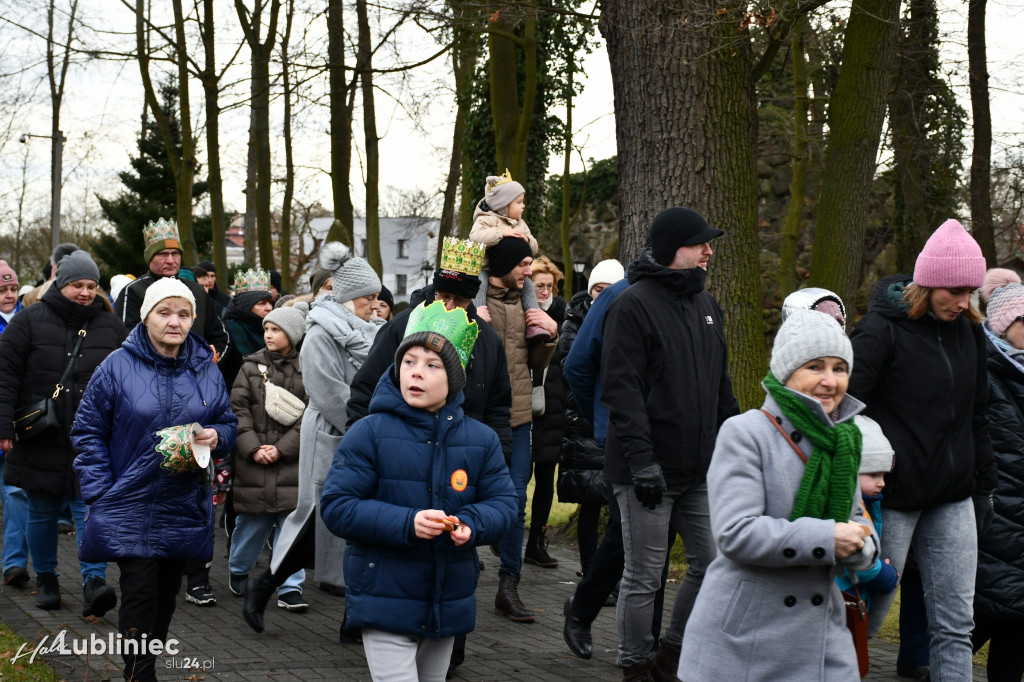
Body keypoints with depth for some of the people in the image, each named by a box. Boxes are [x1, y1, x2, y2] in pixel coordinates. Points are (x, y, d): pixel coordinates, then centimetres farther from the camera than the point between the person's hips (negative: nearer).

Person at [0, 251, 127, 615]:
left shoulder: (110, 326, 7)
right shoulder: (30, 321, -1)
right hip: (40, 438, 0)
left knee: (90, 508, -9)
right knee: (42, 511, 9)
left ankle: (94, 583, -13)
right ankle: (45, 579, 24)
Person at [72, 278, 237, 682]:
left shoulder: (206, 370, 5)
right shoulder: (118, 366, -6)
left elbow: (228, 424, 14)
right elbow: (89, 432, -2)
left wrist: (216, 436, -10)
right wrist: (101, 493, -9)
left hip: (184, 508, 4)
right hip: (130, 507, -4)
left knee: (167, 592, 13)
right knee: (140, 592, -10)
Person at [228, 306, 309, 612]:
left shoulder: (305, 369, 2)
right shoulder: (252, 366, 7)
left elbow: (309, 416, -2)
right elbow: (238, 409, 2)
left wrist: (281, 448, -11)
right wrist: (253, 448, -9)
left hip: (290, 461, -1)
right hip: (252, 461, 1)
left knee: (291, 523, -3)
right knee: (251, 522, 8)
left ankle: (290, 588, 2)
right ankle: (238, 571, 31)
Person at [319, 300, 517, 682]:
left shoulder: (480, 440, 2)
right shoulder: (370, 433, -9)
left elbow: (503, 504, 4)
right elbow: (336, 507, -12)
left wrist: (471, 524, -20)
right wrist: (406, 523, -25)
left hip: (448, 605, 5)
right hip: (385, 603, -5)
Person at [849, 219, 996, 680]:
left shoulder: (968, 331, 9)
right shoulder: (882, 329, -10)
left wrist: (984, 485, 17)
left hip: (953, 501, 6)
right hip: (894, 496, -6)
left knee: (955, 625, 4)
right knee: (868, 613, 2)